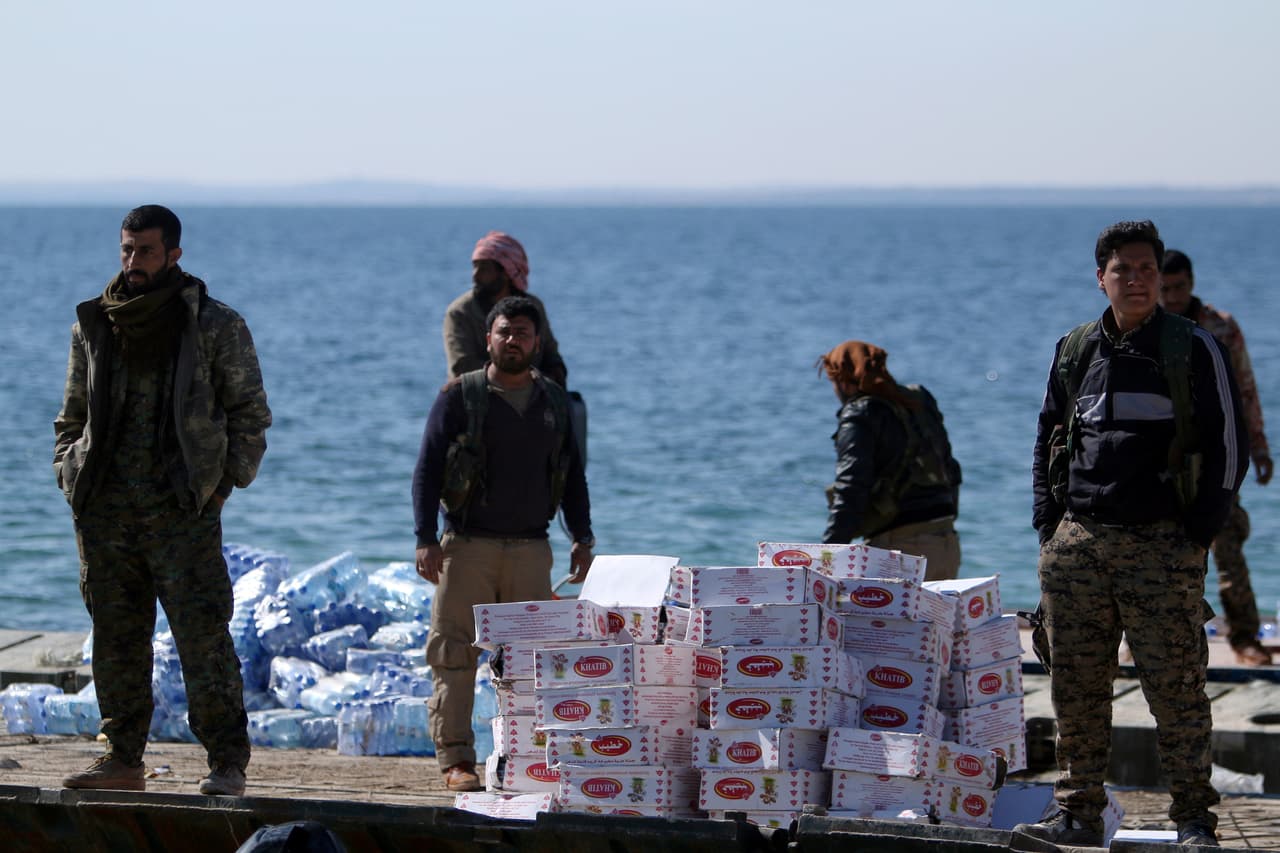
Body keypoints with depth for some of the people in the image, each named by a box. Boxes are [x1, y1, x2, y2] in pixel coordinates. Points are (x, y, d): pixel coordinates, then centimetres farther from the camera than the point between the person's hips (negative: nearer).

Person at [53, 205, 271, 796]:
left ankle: (227, 765, -4)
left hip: (183, 509, -4)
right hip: (104, 511, 4)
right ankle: (123, 760, 15)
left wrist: (227, 478, -4)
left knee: (203, 636, -8)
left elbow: (250, 412, 5)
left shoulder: (216, 327, 1)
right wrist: (69, 475, 9)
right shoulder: (93, 326, 13)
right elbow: (72, 414, 21)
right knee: (116, 639, 7)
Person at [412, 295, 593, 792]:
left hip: (530, 548, 3)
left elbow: (572, 474, 18)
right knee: (455, 653, -6)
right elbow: (427, 468, -2)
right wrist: (426, 538, -11)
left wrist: (582, 537, 8)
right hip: (467, 545, -3)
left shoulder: (553, 402, 13)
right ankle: (456, 760, -2)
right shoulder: (460, 396, 1)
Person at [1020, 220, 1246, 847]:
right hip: (1078, 542, 4)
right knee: (1076, 688, 6)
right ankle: (1077, 814, 14)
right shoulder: (1074, 351, 12)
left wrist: (1198, 536, -5)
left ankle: (1194, 823, 4)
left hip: (1162, 544, -4)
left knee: (1176, 688, -4)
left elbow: (1228, 447, 0)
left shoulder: (1193, 349, 0)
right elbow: (1047, 440, 20)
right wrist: (1048, 526, 11)